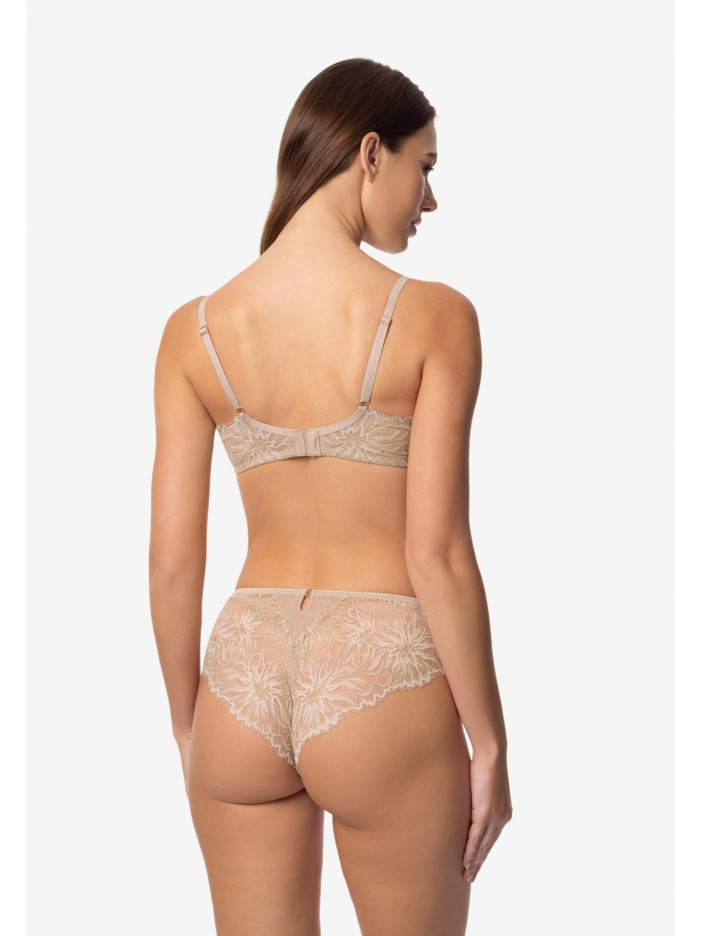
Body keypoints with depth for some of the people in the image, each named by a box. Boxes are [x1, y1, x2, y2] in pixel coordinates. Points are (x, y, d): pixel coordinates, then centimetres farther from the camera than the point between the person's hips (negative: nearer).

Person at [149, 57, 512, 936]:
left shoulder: (195, 329, -1)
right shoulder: (433, 317, -11)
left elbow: (172, 560, -1)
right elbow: (437, 553, -13)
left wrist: (188, 728, 13)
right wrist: (490, 742, -3)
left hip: (243, 677, 3)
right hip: (379, 687, -3)